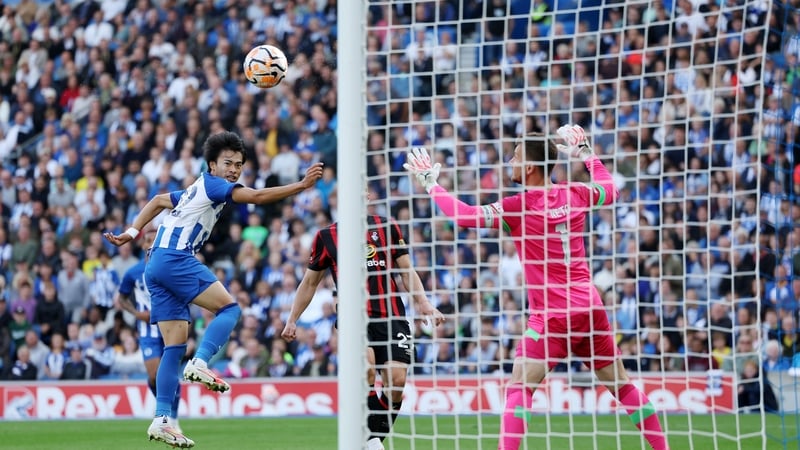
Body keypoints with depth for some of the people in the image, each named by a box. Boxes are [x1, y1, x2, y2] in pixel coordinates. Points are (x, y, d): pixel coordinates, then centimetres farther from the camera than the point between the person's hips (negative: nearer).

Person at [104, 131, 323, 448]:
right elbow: (256, 196, -14)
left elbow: (158, 201, 34)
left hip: (157, 266, 9)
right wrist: (301, 185, -15)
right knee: (229, 307, -10)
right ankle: (199, 363, -26)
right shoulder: (210, 184, -3)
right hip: (175, 258, -9)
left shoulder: (197, 190, 24)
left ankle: (161, 421, -3)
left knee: (175, 344, 3)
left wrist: (133, 232, 27)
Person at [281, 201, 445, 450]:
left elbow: (407, 271, 15)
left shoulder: (388, 228, 13)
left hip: (390, 317, 2)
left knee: (396, 380, -12)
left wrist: (423, 303, 0)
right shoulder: (326, 236, 11)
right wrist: (292, 320, 19)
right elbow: (310, 282, 22)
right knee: (366, 365, -29)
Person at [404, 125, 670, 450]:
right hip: (590, 306, 6)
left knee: (519, 388, -5)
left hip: (553, 314, -6)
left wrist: (430, 183, -2)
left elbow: (463, 215, -15)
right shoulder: (574, 195, 5)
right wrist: (585, 152, 33)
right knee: (620, 383, 15)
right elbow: (609, 190, 26)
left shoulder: (518, 207, -11)